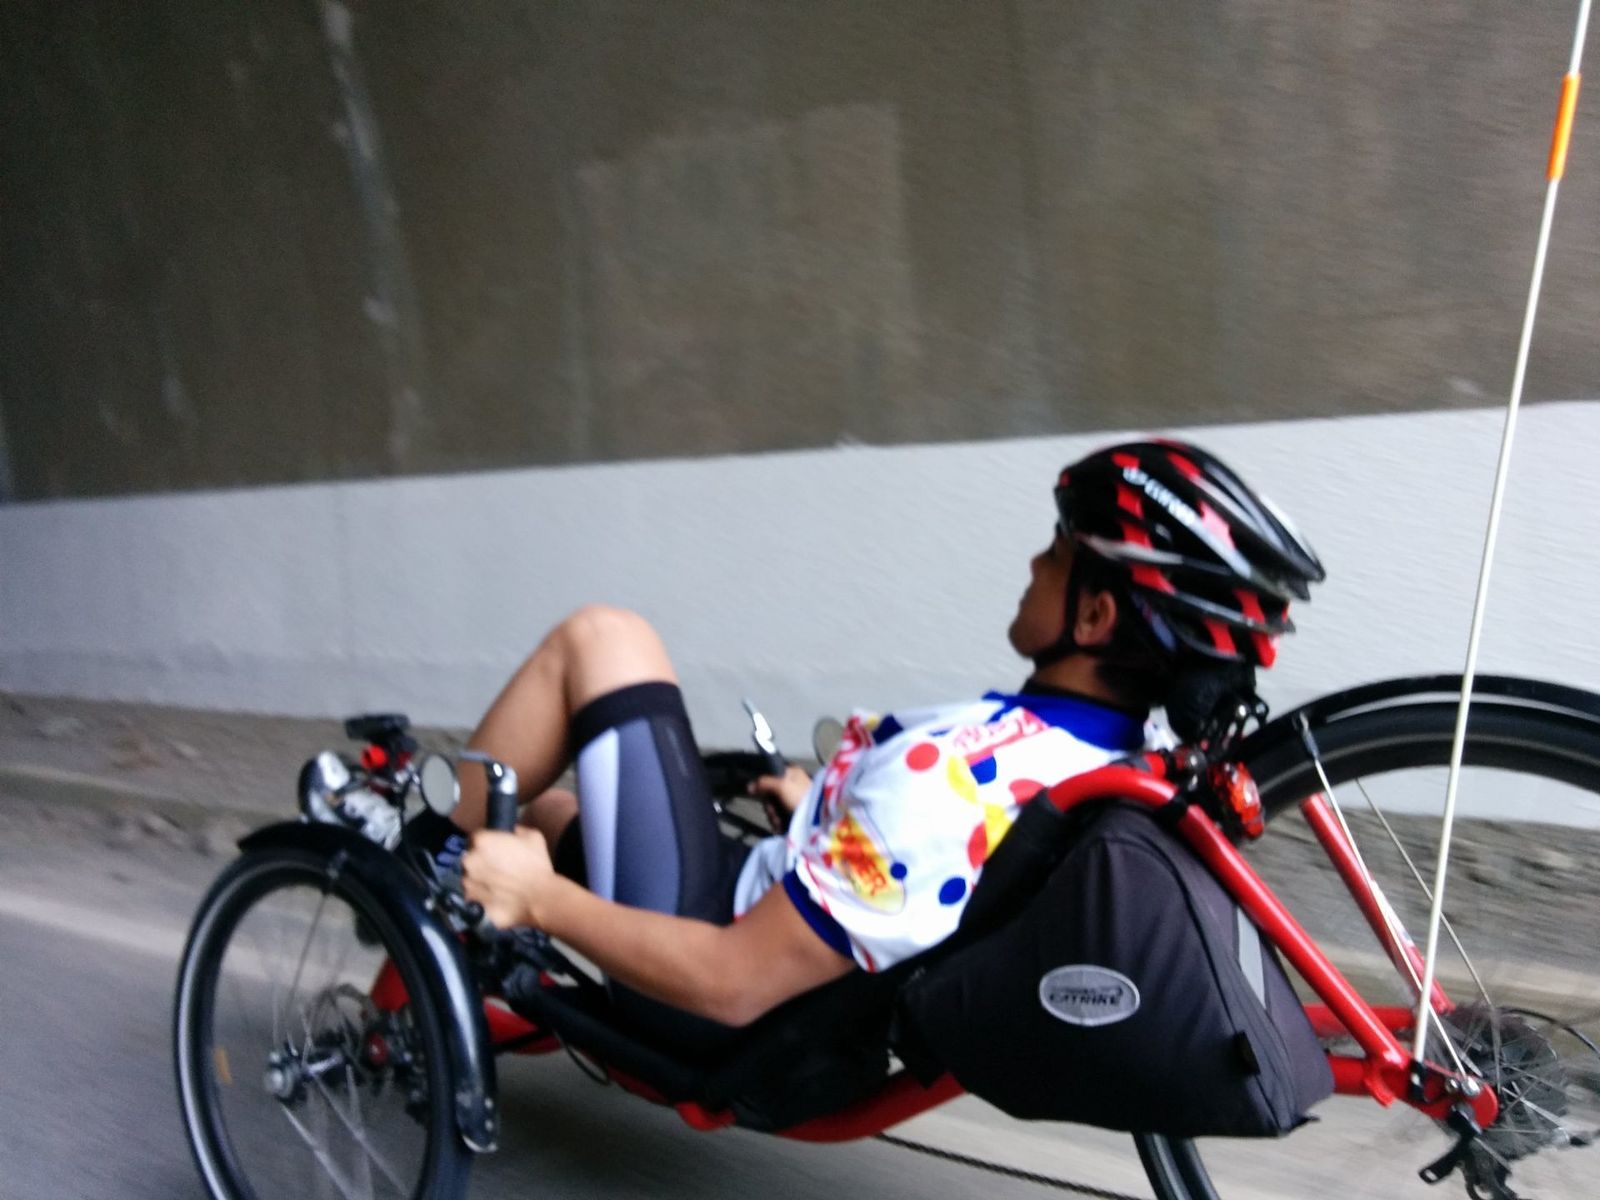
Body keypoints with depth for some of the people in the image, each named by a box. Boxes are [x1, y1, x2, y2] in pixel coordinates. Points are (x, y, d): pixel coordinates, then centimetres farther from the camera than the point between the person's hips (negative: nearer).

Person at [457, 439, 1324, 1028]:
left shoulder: (944, 779, -34)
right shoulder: (1111, 767, -7)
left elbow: (730, 985, -30)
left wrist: (540, 899, -19)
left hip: (713, 1006, -8)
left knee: (601, 640, -6)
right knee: (542, 814, 28)